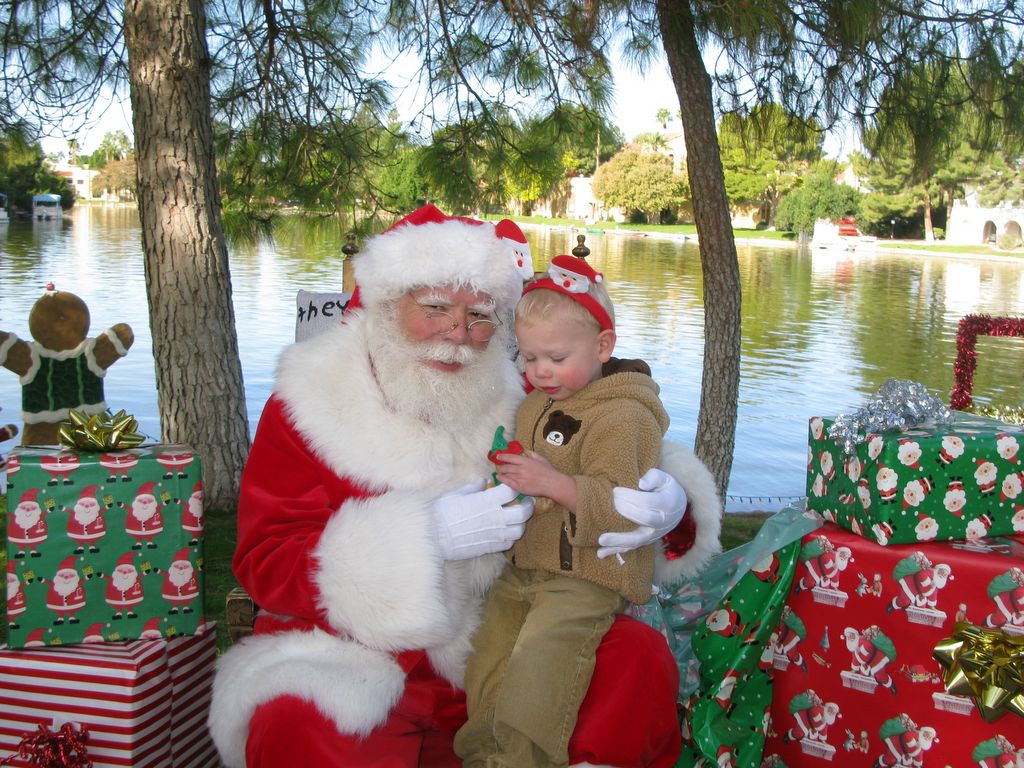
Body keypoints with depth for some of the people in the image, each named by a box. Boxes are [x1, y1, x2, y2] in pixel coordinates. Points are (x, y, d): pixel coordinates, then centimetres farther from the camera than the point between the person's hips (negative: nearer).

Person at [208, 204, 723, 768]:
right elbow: (265, 565, -11)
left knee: (640, 654, -17)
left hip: (501, 653, 3)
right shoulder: (312, 404, -4)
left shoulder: (520, 400, 5)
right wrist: (425, 540, -26)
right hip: (357, 663, -3)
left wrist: (667, 508, -19)